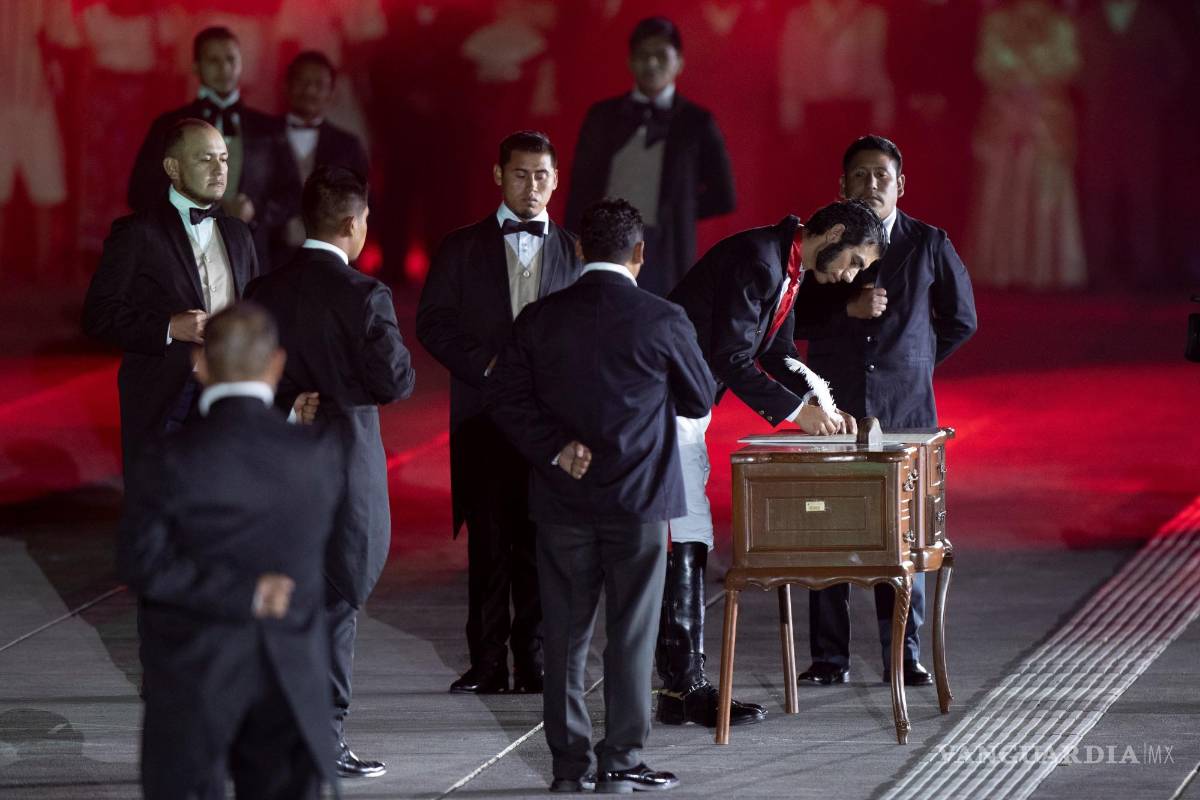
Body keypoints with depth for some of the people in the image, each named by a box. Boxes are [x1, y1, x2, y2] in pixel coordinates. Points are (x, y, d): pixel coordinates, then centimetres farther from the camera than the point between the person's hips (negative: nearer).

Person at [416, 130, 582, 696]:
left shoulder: (572, 252, 12)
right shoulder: (463, 248, 8)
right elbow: (432, 323, 3)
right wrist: (485, 366, -10)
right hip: (483, 413, -1)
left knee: (540, 542, 0)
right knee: (489, 542, -2)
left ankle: (533, 660, 6)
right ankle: (488, 664, 1)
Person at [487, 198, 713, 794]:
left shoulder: (540, 319, -1)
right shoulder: (662, 321, -9)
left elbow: (503, 394, -4)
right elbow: (700, 399, 3)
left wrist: (554, 448, -5)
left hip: (563, 498, 3)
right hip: (639, 498, -2)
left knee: (565, 633, 8)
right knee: (630, 633, 4)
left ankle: (570, 764, 11)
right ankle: (621, 761, 5)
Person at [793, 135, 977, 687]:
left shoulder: (929, 245, 6)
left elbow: (960, 320, 15)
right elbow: (792, 318, 3)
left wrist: (913, 365, 12)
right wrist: (848, 310, -11)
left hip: (905, 408, 0)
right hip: (834, 406, 0)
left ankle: (904, 656, 6)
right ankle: (829, 657, 2)